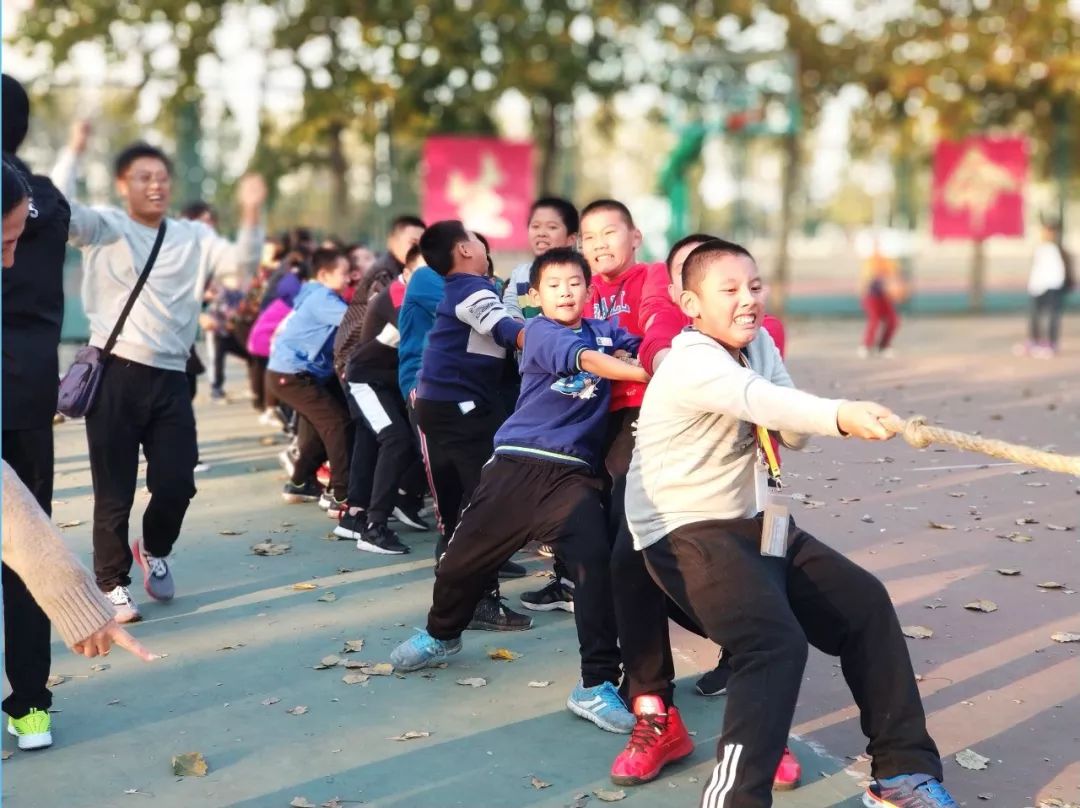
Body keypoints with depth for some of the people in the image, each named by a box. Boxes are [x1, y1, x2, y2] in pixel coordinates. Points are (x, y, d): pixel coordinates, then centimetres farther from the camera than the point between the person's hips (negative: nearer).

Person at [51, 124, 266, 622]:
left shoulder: (194, 237, 11)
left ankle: (154, 552, 34)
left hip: (170, 377, 3)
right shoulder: (103, 228, 2)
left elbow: (241, 265, -1)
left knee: (177, 483, 3)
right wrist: (75, 149, -20)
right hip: (115, 374, -3)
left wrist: (251, 216, -16)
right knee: (114, 489, 1)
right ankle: (112, 583, 17)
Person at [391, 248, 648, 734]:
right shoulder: (541, 332, -2)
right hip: (518, 462, -1)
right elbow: (588, 360, -18)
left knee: (595, 562, -19)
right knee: (465, 556, 9)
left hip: (573, 472, 2)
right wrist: (646, 374, -26)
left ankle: (597, 686, -12)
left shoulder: (605, 331, 12)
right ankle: (441, 633, 41)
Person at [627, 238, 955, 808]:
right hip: (685, 532, -9)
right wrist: (841, 415, -59)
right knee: (777, 641, -30)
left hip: (753, 521, 9)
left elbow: (792, 433, 10)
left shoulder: (759, 344, 6)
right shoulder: (692, 364, -22)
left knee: (866, 604, 4)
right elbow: (757, 399, -44)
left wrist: (796, 424, -13)